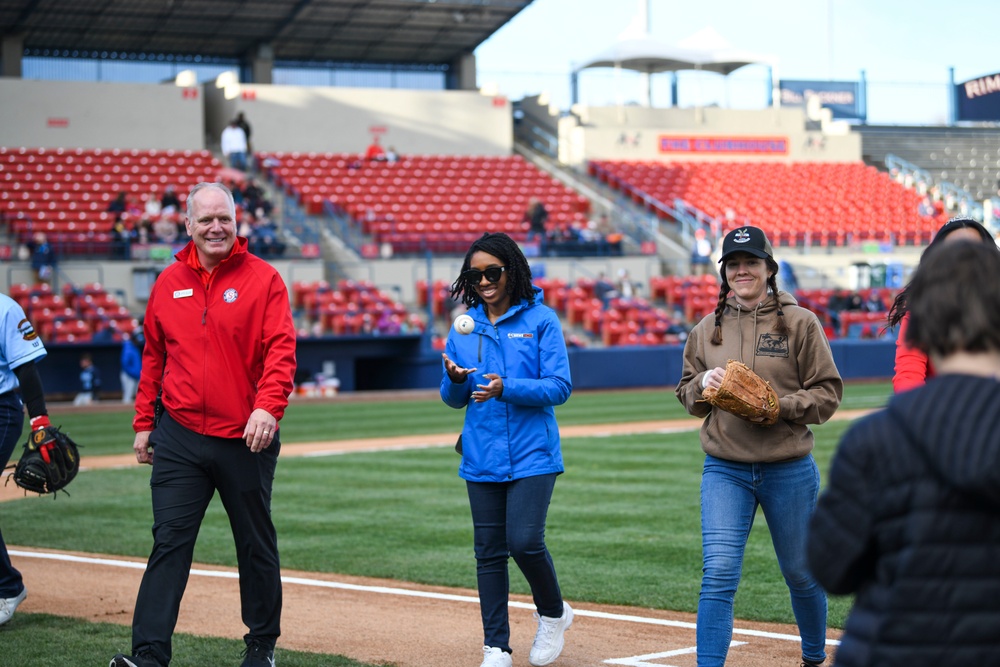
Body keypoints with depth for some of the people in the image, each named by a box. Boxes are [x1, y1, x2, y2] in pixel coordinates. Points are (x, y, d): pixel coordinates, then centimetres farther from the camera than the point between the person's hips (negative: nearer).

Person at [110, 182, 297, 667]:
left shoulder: (263, 279, -3)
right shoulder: (168, 283, 9)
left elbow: (281, 351, -11)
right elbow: (153, 356, 16)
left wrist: (268, 407, -26)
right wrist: (144, 422, 13)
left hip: (246, 439, -2)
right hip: (180, 437, 2)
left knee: (256, 545, 10)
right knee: (169, 541, -5)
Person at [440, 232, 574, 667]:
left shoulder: (541, 320, -2)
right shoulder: (464, 326, 10)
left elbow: (560, 386, -9)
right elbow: (453, 399, 13)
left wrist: (506, 388, -22)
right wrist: (455, 379, -11)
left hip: (532, 455, -4)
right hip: (481, 458, 4)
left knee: (524, 541, -13)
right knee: (489, 550, 5)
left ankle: (554, 614, 15)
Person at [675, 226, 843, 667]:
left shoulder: (800, 323, -3)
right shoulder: (706, 329, 7)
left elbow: (828, 394, -4)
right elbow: (687, 395, 14)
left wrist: (778, 405, -19)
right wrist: (704, 384, -8)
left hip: (789, 470, -1)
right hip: (724, 470, 1)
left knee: (801, 574, 14)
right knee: (718, 574, -12)